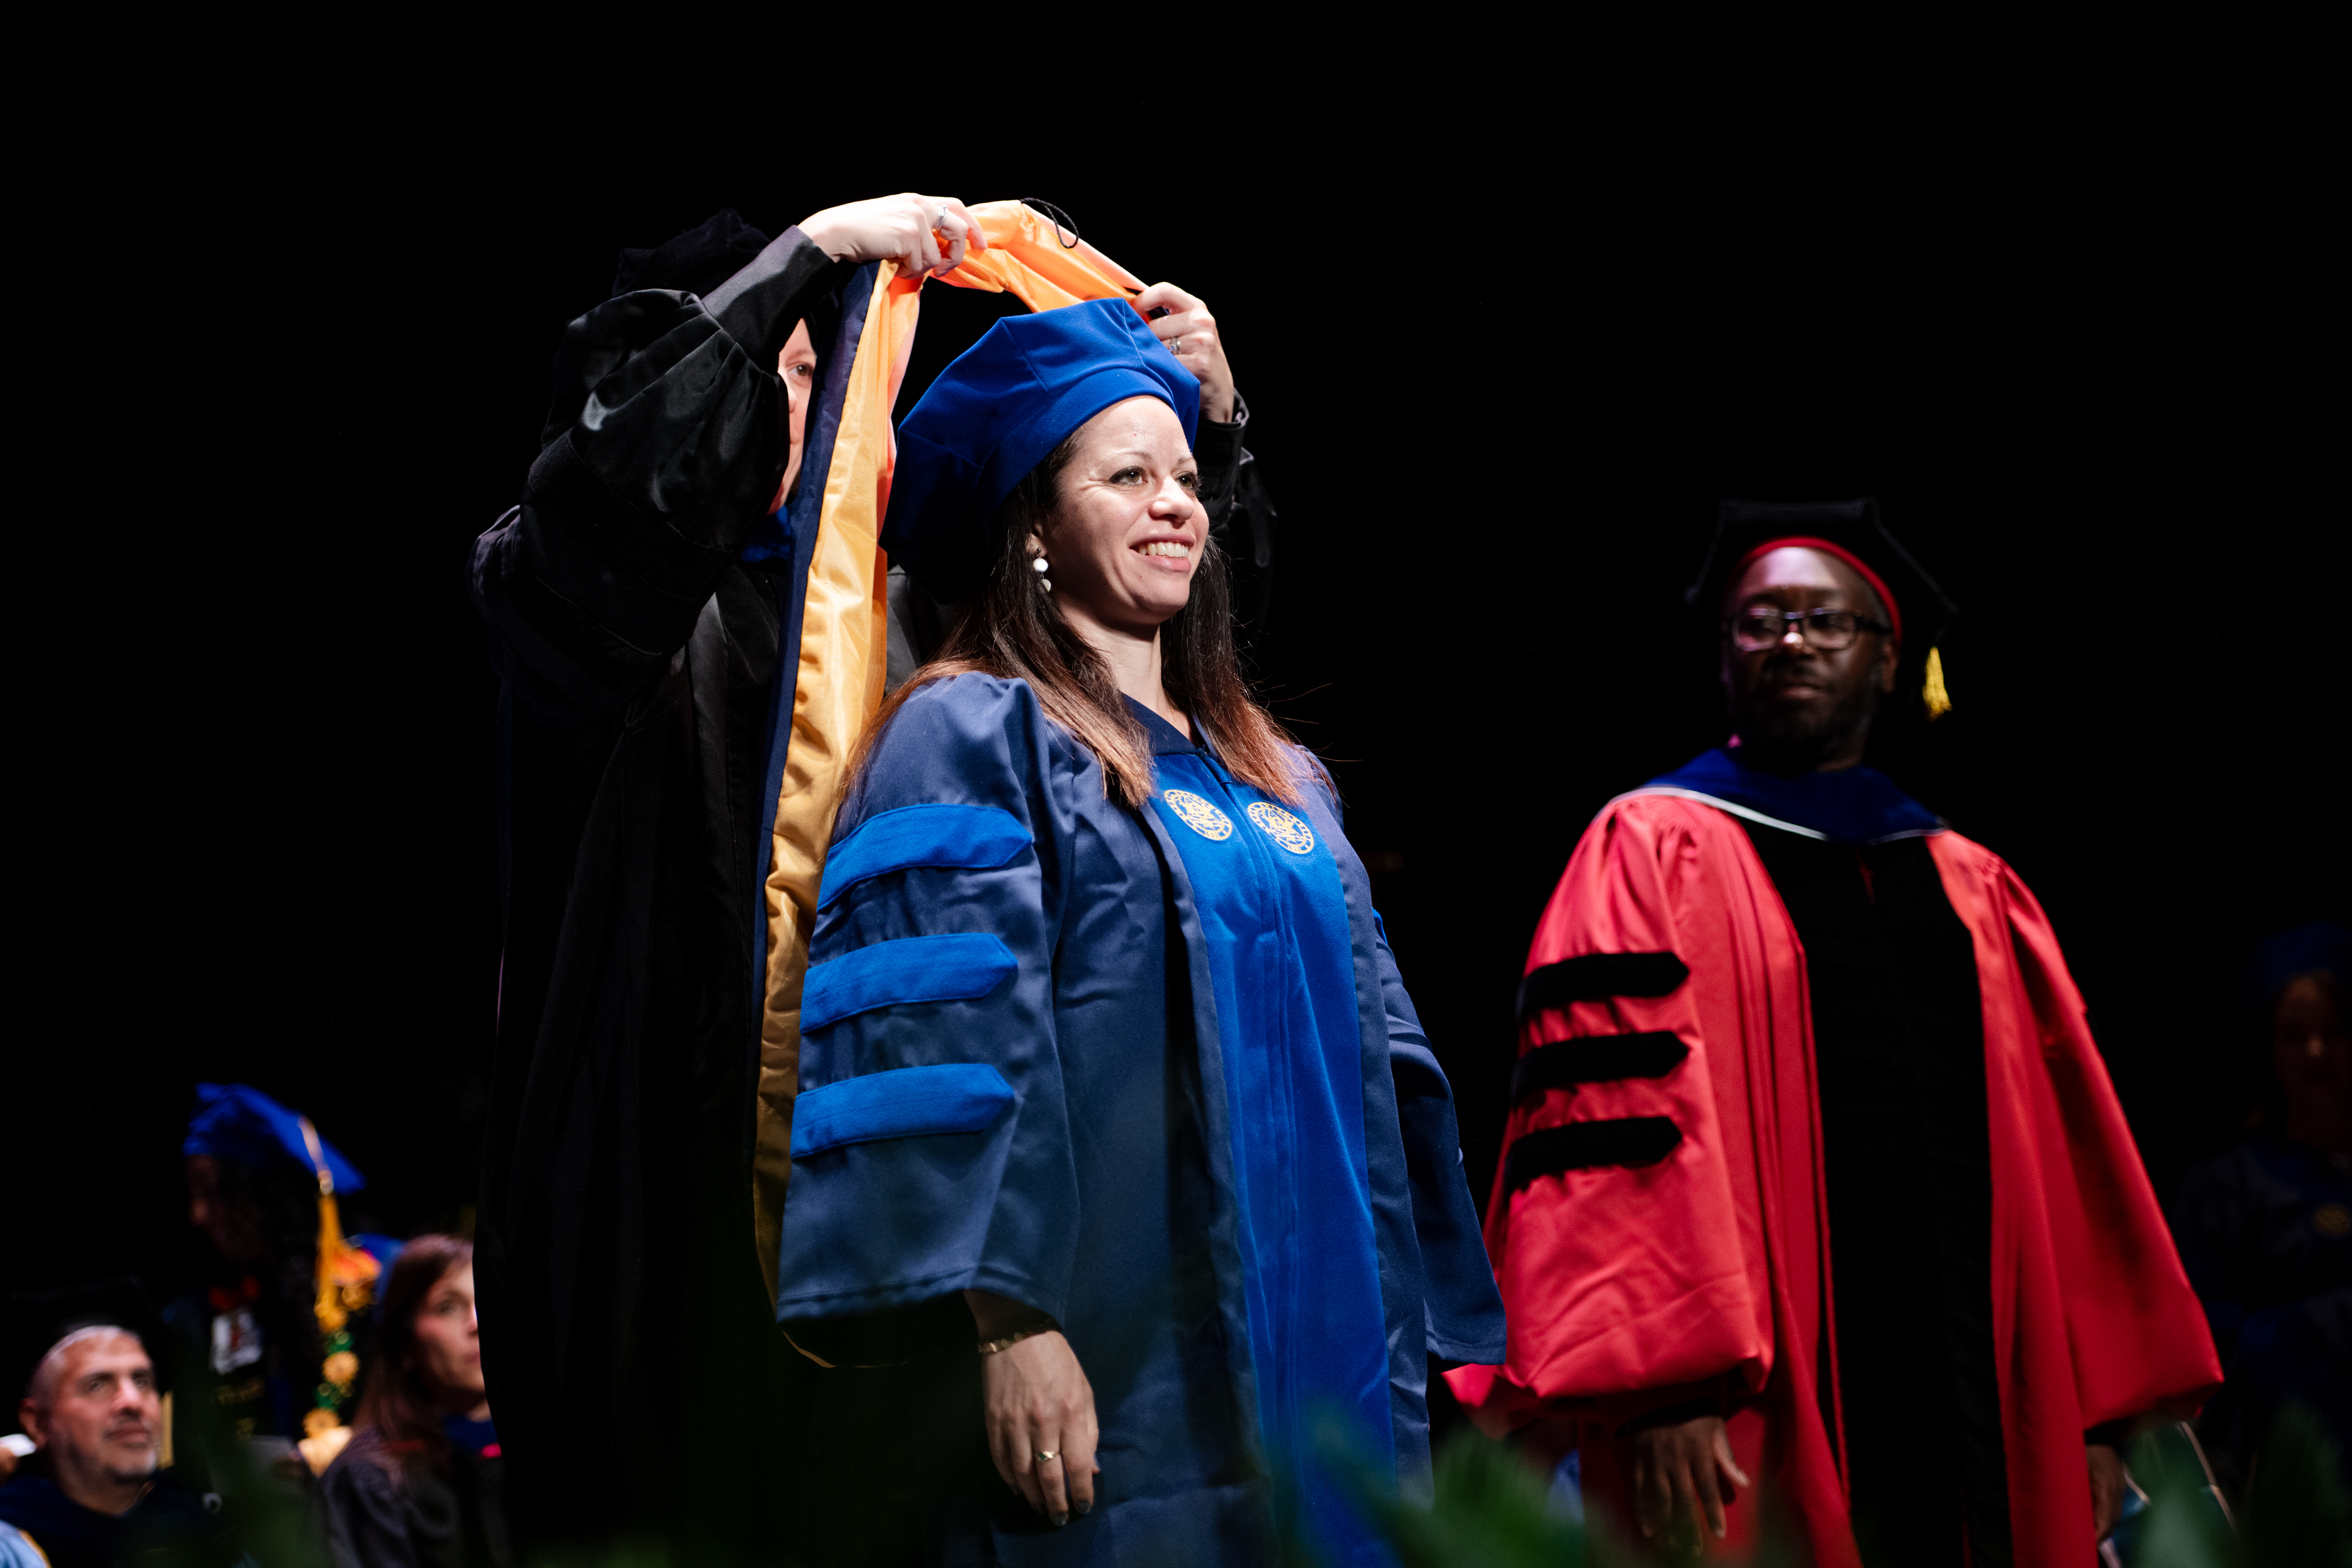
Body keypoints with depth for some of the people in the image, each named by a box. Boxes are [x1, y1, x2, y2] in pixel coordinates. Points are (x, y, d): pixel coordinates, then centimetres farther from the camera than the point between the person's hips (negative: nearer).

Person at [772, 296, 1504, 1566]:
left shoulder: (1272, 779, 20)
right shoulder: (970, 740, -3)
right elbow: (948, 1048, -13)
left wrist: (1408, 1341, 15)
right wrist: (1009, 1323, -22)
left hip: (1320, 1357, 7)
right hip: (1119, 1379, -7)